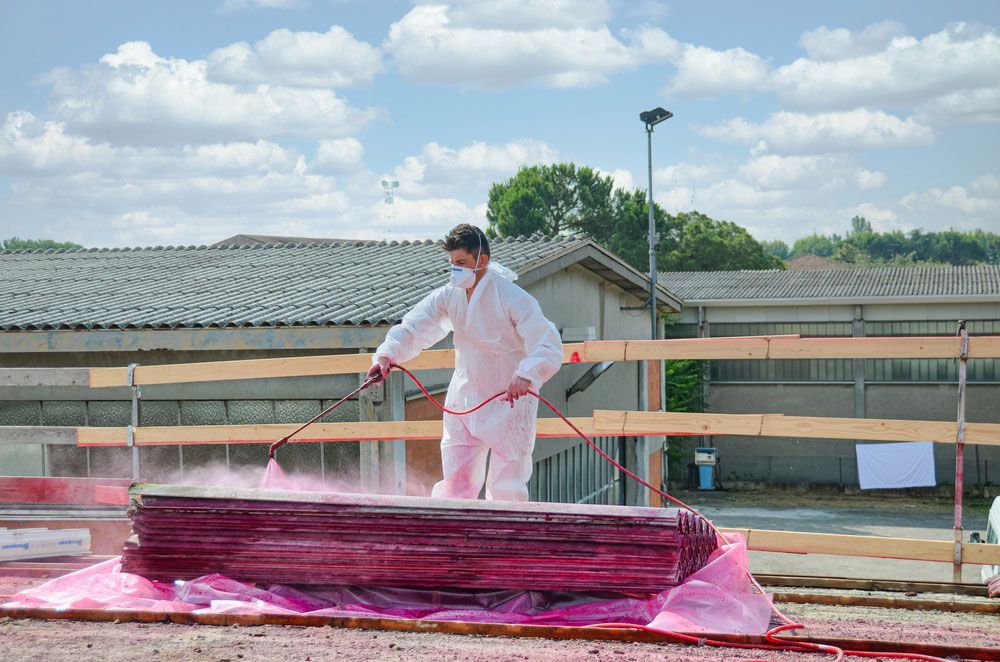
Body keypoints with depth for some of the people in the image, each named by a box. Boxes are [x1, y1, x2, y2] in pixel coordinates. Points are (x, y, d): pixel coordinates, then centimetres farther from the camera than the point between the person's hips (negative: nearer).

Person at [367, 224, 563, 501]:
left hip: (509, 403, -5)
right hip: (464, 403, 5)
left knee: (505, 489, -4)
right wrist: (387, 355, -21)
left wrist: (526, 376, -40)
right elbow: (413, 328, -2)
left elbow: (549, 348, -22)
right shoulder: (449, 296, 0)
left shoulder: (513, 299, -16)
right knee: (456, 484, 6)